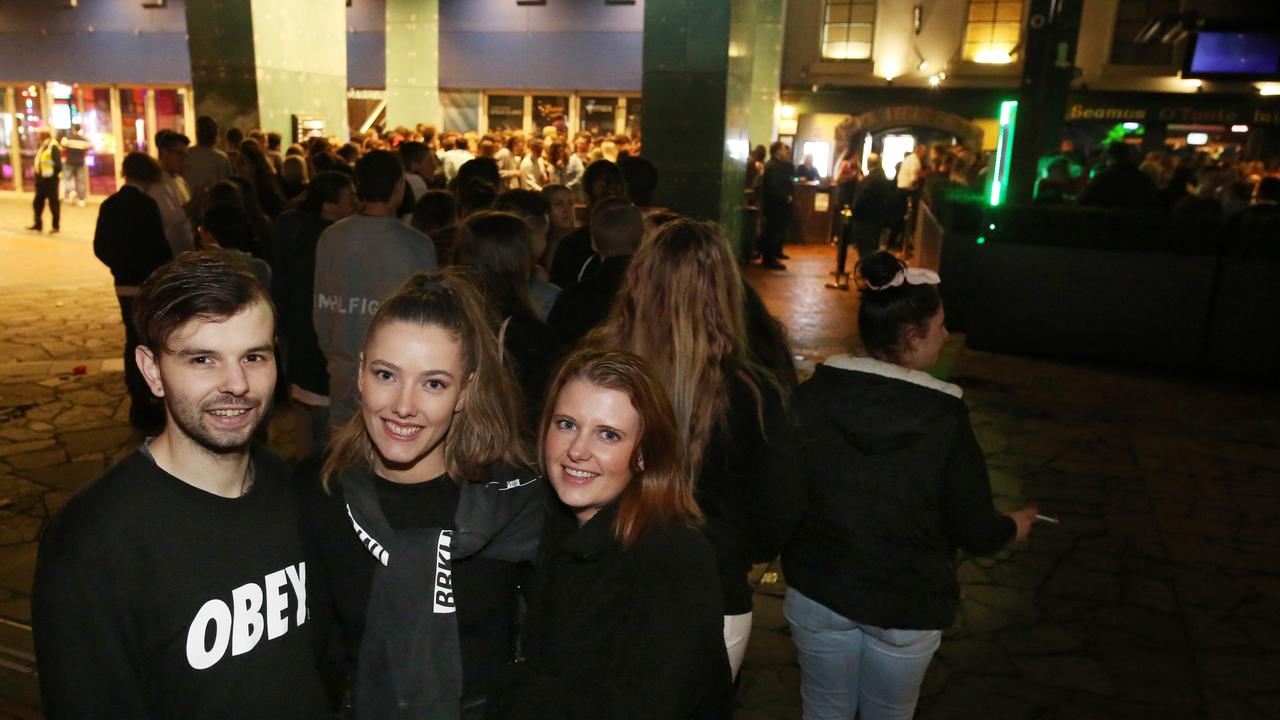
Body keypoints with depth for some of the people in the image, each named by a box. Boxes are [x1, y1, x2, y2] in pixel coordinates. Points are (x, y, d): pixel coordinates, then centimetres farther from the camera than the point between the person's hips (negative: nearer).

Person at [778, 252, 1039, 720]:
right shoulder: (946, 419, -18)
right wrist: (1015, 525, 14)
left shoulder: (814, 394, -14)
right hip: (907, 609, -1)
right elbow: (975, 533, -9)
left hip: (819, 592, 2)